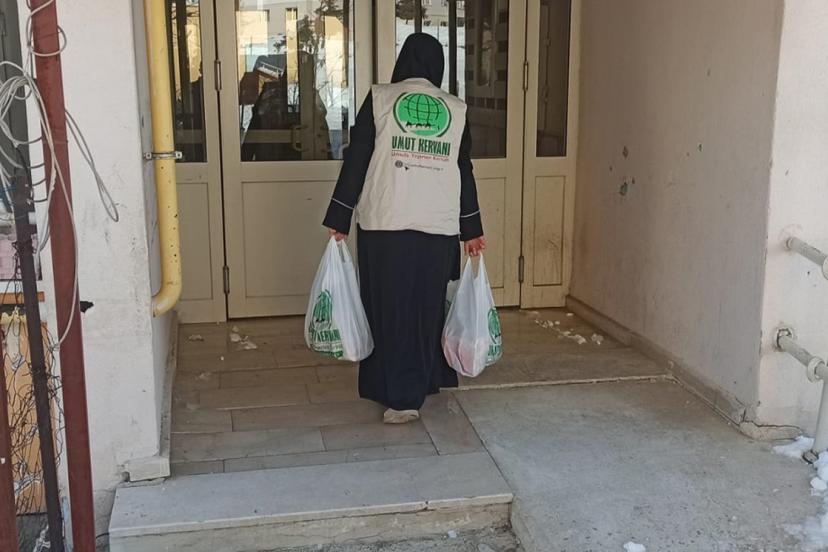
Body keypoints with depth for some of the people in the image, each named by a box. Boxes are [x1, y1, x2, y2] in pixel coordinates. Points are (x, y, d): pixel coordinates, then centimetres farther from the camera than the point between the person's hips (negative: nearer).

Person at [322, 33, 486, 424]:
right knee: (427, 309, 14)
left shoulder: (379, 99, 1)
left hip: (384, 226, -2)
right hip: (439, 229, 2)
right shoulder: (456, 110, 7)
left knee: (390, 309, 5)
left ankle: (401, 397, 4)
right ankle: (421, 385, 25)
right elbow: (464, 173, 9)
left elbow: (356, 162, -2)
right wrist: (472, 230, 16)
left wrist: (338, 221, 3)